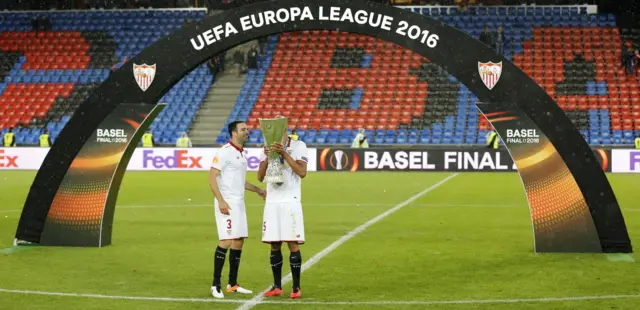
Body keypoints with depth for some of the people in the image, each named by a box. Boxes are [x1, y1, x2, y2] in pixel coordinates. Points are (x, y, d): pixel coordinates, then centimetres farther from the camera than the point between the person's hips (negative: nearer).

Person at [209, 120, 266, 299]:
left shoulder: (242, 154, 16)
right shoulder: (225, 152, -11)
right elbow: (212, 178, -16)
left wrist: (258, 190, 28)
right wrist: (220, 200, -24)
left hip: (239, 203, 9)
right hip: (226, 203, -9)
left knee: (238, 242, 9)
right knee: (226, 241, -14)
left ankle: (232, 284, 16)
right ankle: (216, 285, -7)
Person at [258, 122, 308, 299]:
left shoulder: (298, 146, -2)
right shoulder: (268, 148, 9)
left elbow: (302, 173, -14)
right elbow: (260, 177, 4)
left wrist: (284, 153, -19)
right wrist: (267, 157, -11)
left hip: (291, 202, -4)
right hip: (272, 202, 4)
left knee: (293, 244, -5)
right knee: (274, 245, 6)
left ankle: (296, 288, 0)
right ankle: (277, 287, 13)